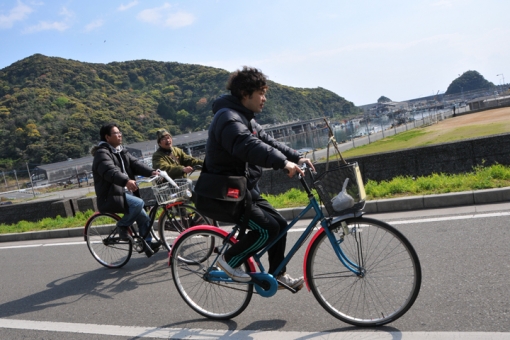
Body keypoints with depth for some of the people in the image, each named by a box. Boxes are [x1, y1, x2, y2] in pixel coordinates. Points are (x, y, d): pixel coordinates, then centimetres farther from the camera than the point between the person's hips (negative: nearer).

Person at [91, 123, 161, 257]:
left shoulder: (121, 152, 14)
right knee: (138, 203, -29)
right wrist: (126, 181, -51)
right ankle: (122, 226, -8)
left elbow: (135, 163, 0)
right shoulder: (102, 153, -14)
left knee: (144, 218, 4)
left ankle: (148, 244, 18)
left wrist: (151, 172, -18)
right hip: (110, 197, -9)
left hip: (125, 192, 9)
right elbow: (111, 171, -33)